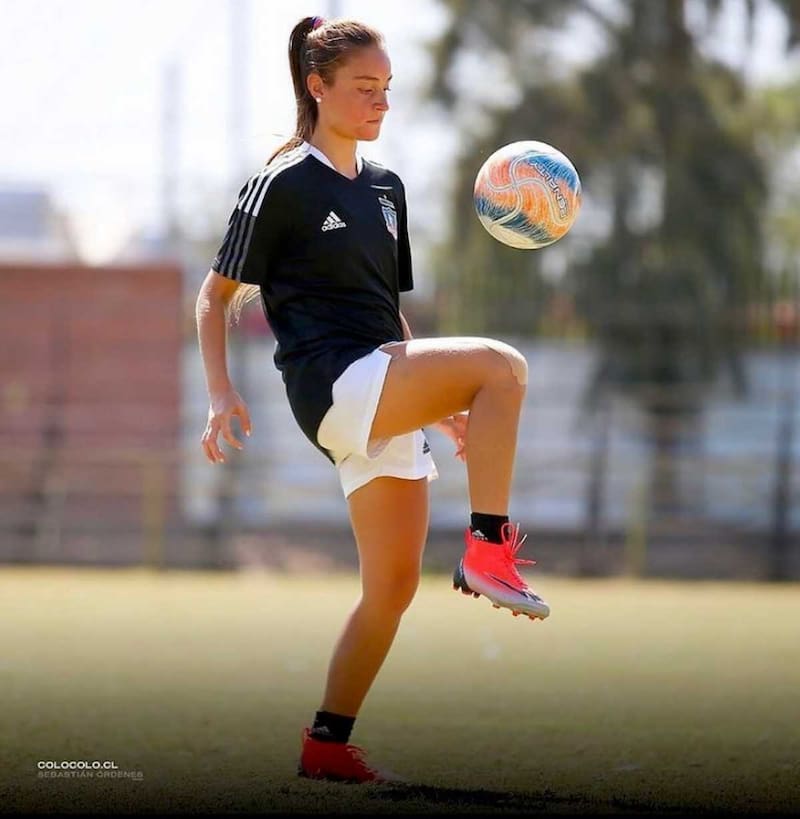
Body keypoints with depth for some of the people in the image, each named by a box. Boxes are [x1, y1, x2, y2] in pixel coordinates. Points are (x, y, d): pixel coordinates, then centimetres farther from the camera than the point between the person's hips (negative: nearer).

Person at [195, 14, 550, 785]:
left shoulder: (385, 188, 18)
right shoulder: (281, 185, -3)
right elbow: (216, 295, 0)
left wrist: (441, 399, 22)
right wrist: (221, 395, -12)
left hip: (387, 403, 8)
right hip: (332, 383, -8)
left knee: (393, 586, 4)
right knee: (501, 364, -26)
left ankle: (327, 744, 11)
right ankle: (488, 551, -25)